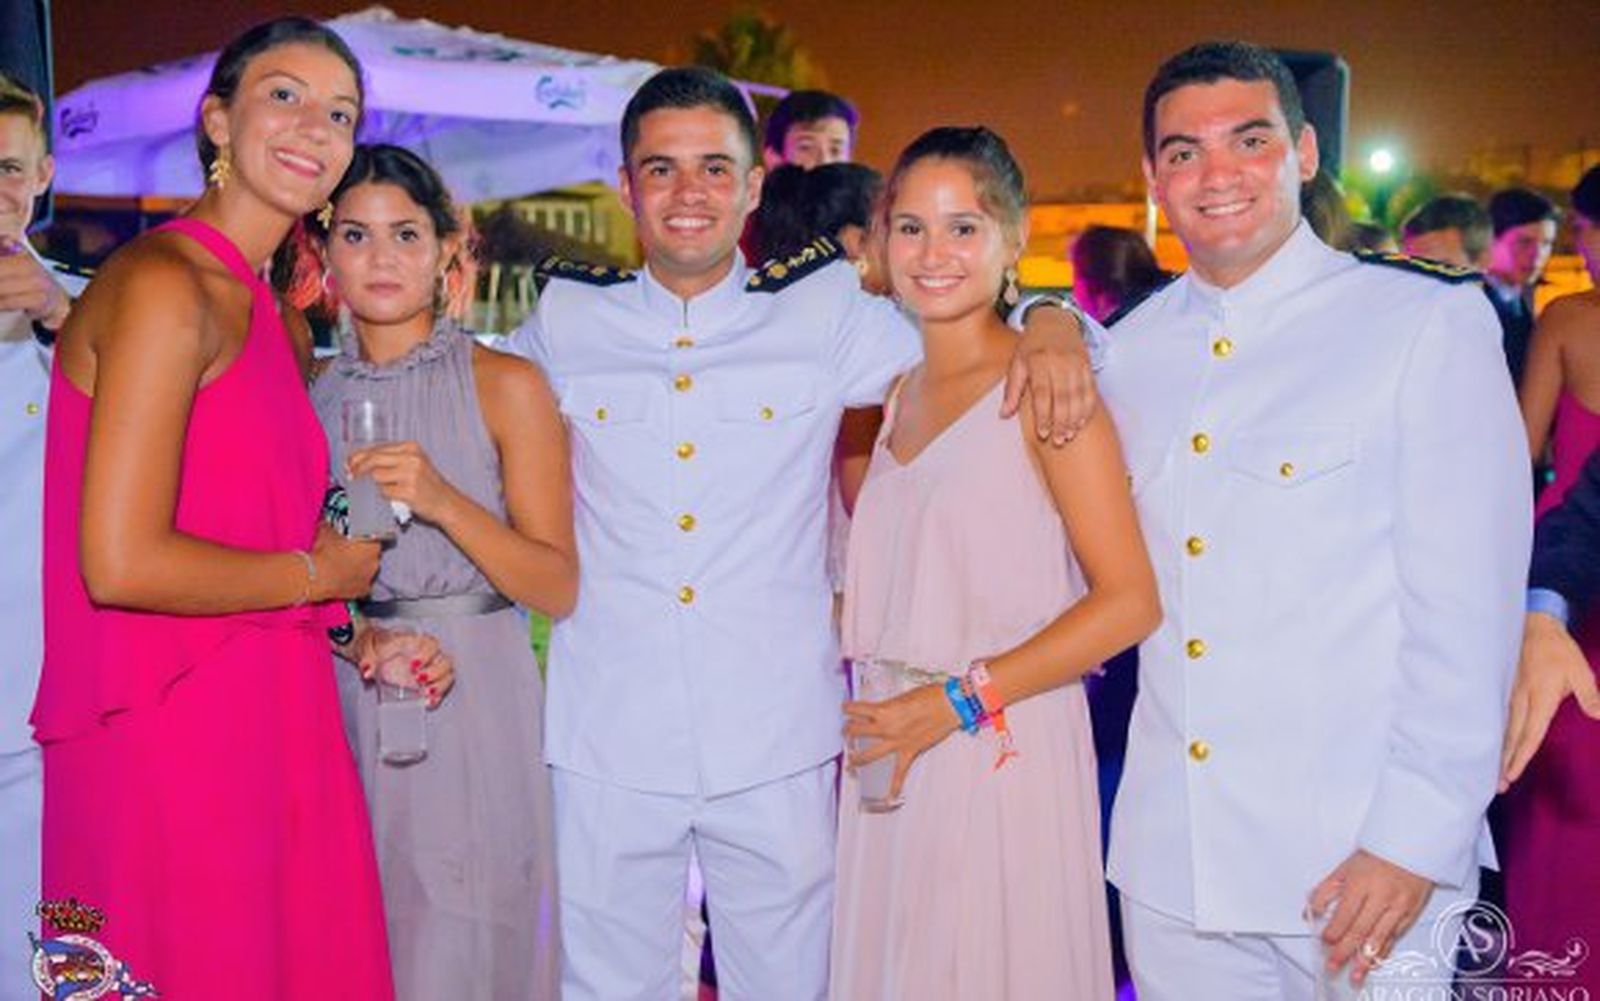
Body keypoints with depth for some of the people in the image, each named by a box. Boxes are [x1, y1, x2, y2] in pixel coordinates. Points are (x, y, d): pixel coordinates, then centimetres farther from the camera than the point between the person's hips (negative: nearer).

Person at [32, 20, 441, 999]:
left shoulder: (279, 325, 13)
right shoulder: (163, 284, -14)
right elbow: (120, 563, -22)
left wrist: (359, 639, 5)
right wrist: (317, 573, -9)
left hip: (269, 725, 9)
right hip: (174, 739, -8)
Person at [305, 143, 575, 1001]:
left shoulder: (506, 384, -5)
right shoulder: (307, 393, 6)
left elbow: (558, 588, -8)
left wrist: (441, 501, -20)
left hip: (472, 704, -3)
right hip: (344, 704, 3)